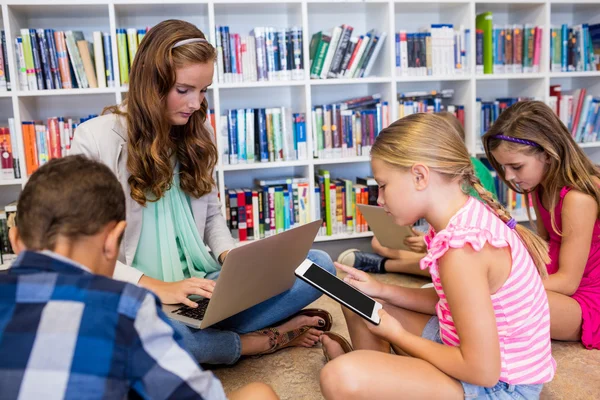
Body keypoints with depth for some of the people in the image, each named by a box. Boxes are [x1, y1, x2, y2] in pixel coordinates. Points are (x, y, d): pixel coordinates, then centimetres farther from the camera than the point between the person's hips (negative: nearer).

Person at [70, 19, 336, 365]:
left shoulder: (198, 134, 9)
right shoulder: (95, 139, -8)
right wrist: (158, 287, -22)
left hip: (203, 288, 5)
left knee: (318, 264, -9)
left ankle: (205, 330, -18)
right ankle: (264, 340, -15)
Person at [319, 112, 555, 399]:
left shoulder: (462, 246, -30)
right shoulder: (468, 216, -1)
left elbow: (482, 370, -27)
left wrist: (397, 334, -14)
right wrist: (382, 291, 2)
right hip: (478, 347, 9)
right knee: (361, 302, 12)